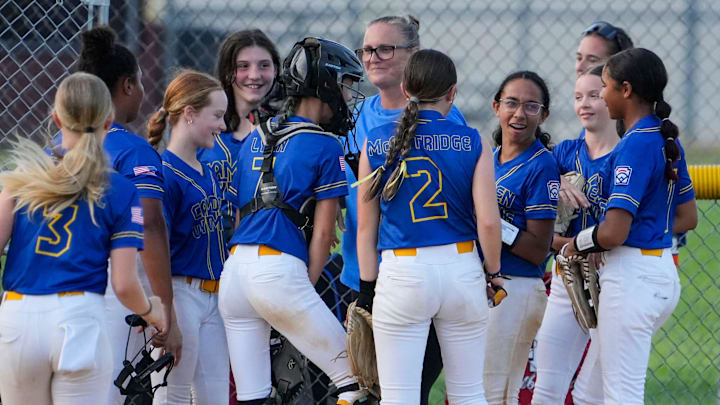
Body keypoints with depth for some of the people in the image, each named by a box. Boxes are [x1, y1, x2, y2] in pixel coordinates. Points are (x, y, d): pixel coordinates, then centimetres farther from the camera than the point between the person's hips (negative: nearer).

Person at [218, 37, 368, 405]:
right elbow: (322, 232, -2)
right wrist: (305, 288, 6)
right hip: (280, 270, -7)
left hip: (234, 267, 7)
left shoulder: (255, 139, 19)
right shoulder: (325, 147, -1)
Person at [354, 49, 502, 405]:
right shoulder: (472, 143, -1)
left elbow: (366, 226, 4)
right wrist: (494, 271, 9)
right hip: (461, 269, 1)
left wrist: (367, 287, 10)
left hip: (401, 273, -1)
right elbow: (488, 221, -6)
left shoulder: (376, 142, 1)